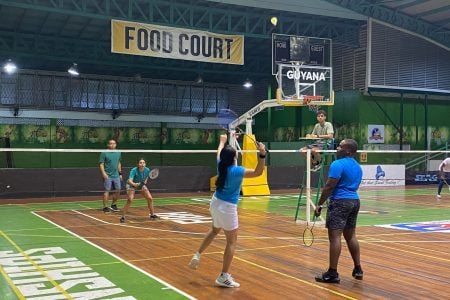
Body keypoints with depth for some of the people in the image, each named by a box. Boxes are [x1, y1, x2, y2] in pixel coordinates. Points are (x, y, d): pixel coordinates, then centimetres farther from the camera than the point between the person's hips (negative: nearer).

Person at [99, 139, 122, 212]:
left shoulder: (118, 153, 12)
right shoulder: (104, 153, -5)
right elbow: (101, 164, -7)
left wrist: (120, 173, 17)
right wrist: (103, 173, -18)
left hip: (116, 175, 6)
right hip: (107, 176, -6)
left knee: (118, 190, 7)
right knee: (107, 190, -4)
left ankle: (113, 205, 24)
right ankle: (105, 207, 2)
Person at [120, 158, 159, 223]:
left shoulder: (147, 170, -20)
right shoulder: (134, 170, -34)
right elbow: (130, 181, -46)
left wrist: (145, 181, -9)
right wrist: (134, 184, -64)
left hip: (142, 185, 5)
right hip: (132, 185, -5)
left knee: (150, 198, -2)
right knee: (129, 200, -24)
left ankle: (152, 215, 18)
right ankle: (123, 217, -15)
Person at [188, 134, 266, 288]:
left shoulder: (221, 165, -4)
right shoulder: (236, 171, -24)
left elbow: (219, 153, 19)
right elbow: (258, 172, -25)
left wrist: (222, 141, 37)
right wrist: (262, 154, -35)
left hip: (215, 203, 8)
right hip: (227, 207, -8)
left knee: (214, 230, 33)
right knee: (232, 241, 2)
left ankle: (198, 255, 28)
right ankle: (224, 277, 2)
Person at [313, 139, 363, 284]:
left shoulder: (338, 164, -12)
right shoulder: (357, 167, 15)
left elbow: (329, 187, -16)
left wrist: (319, 204, -11)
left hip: (340, 201, -9)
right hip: (354, 201, 9)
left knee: (335, 236, -8)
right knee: (351, 235, 16)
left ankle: (332, 274, -8)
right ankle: (358, 269, 22)